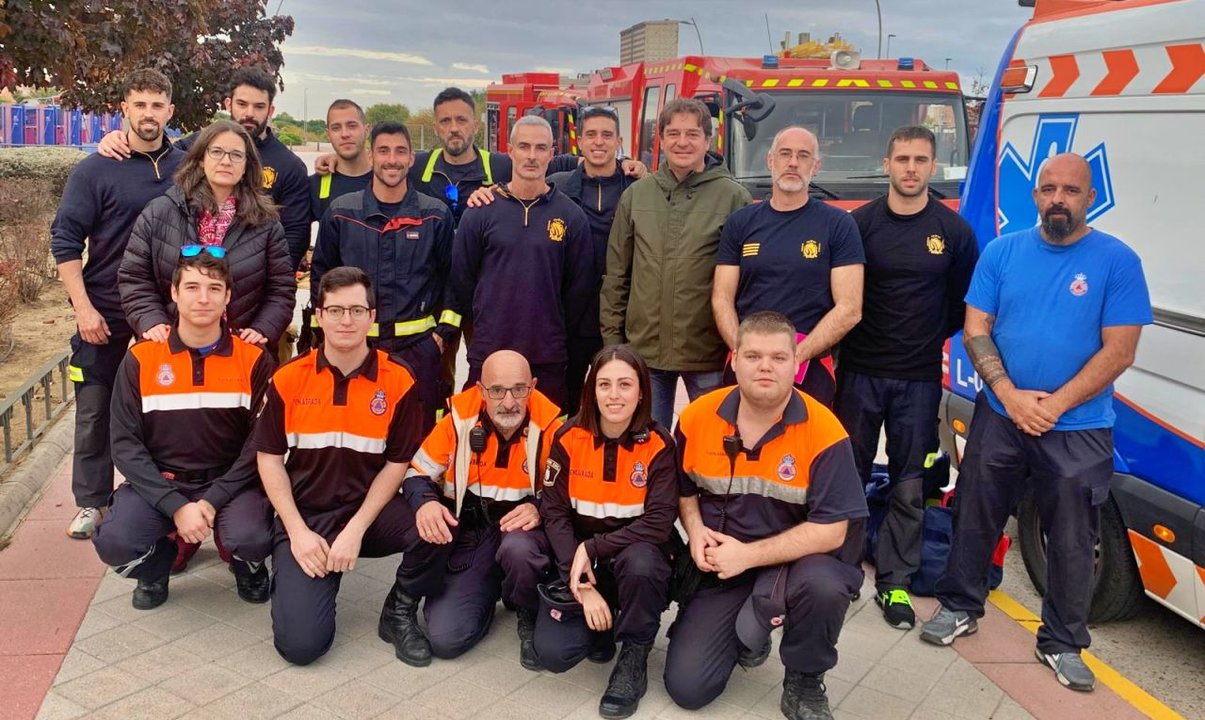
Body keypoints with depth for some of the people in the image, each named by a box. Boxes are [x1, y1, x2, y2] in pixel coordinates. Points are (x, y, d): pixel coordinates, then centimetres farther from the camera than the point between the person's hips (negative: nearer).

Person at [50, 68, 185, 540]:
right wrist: (84, 307, -12)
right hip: (104, 312, -1)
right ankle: (91, 502, 18)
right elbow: (65, 240, -6)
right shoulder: (95, 170, -5)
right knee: (95, 410, 5)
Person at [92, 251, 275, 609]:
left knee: (252, 538, -30)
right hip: (158, 481, 1)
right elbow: (125, 444, -5)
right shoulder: (141, 359, -2)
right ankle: (158, 561, 12)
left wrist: (213, 500, -16)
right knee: (114, 542, -26)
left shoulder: (254, 360, -4)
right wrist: (176, 505, -17)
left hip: (231, 482, -1)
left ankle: (249, 566, 10)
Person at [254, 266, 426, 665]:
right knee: (300, 643, -17)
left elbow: (398, 463, -2)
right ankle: (299, 575, 20)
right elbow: (269, 458, 3)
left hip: (370, 509, 0)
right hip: (305, 515, 0)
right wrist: (297, 531, -9)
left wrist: (356, 530, -13)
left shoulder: (399, 381, -5)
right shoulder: (288, 379, -2)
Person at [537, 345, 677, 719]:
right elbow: (554, 512, -9)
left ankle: (634, 660, -10)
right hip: (578, 560, 2)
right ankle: (601, 625, 16)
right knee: (552, 652, -18)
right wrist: (581, 584, -18)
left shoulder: (659, 445, -13)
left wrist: (592, 548, -24)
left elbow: (659, 524, -19)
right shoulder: (569, 438, -9)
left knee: (640, 563, -38)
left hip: (636, 554, -1)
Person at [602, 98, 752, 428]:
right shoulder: (637, 194, 6)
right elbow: (616, 273, 9)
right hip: (643, 348, 3)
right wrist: (612, 336, 6)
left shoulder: (733, 197, -3)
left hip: (709, 351, -2)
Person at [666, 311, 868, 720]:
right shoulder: (697, 417, -7)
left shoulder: (823, 432, -18)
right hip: (719, 565, 3)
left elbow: (831, 531, -20)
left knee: (824, 586, -39)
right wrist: (696, 530, -11)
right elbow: (682, 488, 10)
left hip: (793, 560, -3)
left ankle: (804, 683, -6)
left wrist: (748, 555, -23)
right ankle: (747, 632, 28)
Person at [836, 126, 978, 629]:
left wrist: (932, 337, 6)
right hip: (860, 371, -1)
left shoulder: (953, 230, 3)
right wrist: (851, 338, -5)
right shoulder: (860, 223, 0)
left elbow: (966, 300, 11)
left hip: (920, 378, 1)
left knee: (910, 486, 6)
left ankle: (894, 583, 16)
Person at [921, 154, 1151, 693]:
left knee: (1071, 541, 9)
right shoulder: (1002, 252, 1)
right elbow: (975, 331, -1)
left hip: (1078, 430, -2)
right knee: (974, 517, 13)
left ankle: (1062, 643, 25)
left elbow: (1118, 351, -10)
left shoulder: (1118, 261, -6)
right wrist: (1010, 395, -13)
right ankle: (960, 607, 33)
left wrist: (1054, 405, -16)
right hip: (999, 416, 2)